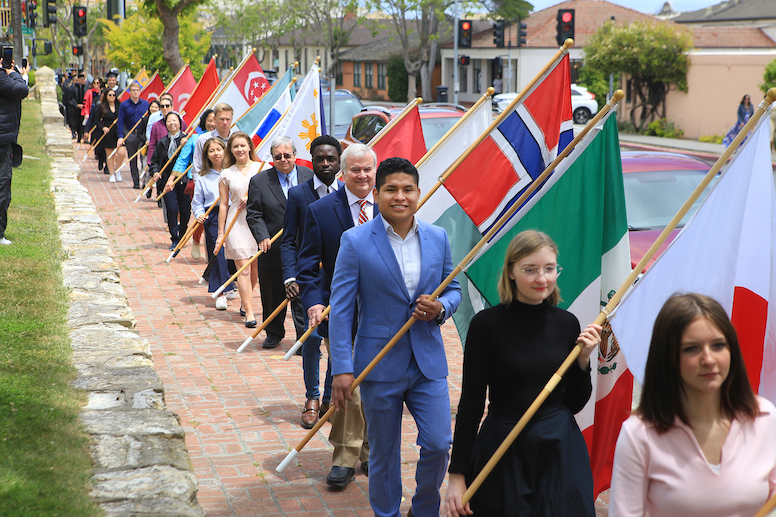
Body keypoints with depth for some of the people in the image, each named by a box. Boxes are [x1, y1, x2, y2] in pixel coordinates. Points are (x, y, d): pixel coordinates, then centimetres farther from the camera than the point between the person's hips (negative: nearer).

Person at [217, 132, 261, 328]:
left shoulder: (262, 168, 5)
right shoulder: (227, 174, 6)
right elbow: (224, 204, 6)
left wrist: (252, 198, -12)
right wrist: (221, 233, 5)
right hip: (237, 224, -1)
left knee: (255, 269, 8)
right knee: (243, 269, -8)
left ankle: (245, 302, 31)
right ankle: (249, 313, -7)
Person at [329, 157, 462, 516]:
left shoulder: (438, 238, 4)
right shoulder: (355, 241, -7)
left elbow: (453, 289, 15)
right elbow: (340, 309, -7)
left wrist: (441, 308, -10)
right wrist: (342, 368, -13)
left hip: (429, 363, 3)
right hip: (380, 364, -3)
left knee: (438, 444, 1)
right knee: (383, 454, 9)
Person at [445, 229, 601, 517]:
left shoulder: (567, 324, 2)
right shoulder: (487, 324, -9)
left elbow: (574, 404, 9)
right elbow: (471, 402, -7)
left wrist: (583, 360, -7)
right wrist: (457, 474, -8)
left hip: (560, 450, 3)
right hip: (503, 453, -3)